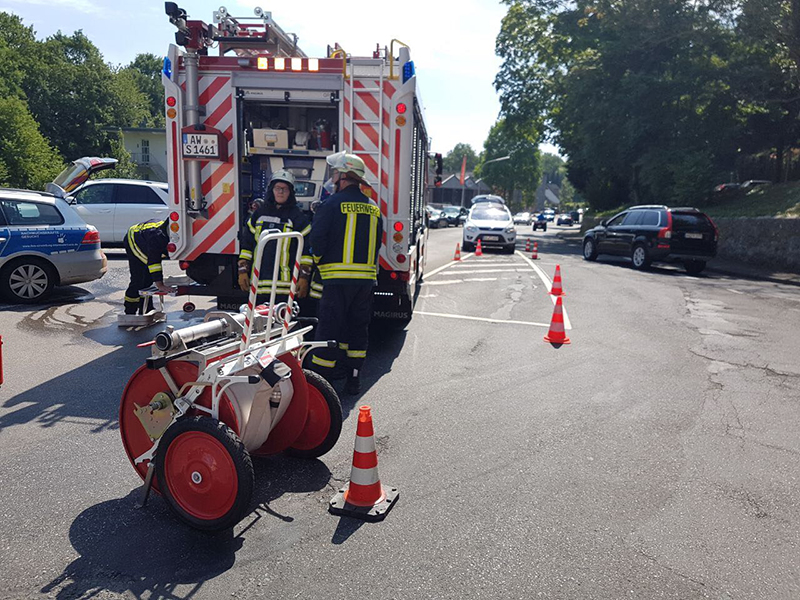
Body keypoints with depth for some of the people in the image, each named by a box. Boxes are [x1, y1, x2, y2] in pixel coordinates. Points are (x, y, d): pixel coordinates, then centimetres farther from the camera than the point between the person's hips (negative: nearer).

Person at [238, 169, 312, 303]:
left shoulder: (298, 217, 2)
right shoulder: (259, 213, 12)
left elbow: (306, 249, 0)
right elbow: (247, 244, 15)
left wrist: (304, 277, -6)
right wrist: (243, 271, 8)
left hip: (285, 283, -4)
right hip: (259, 281, 4)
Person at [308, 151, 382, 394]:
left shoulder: (332, 204, -7)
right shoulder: (374, 208, 14)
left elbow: (317, 240, -9)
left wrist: (317, 261, 10)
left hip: (338, 278, -6)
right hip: (367, 278, 6)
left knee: (328, 328, -1)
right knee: (358, 328, 13)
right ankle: (354, 379, 18)